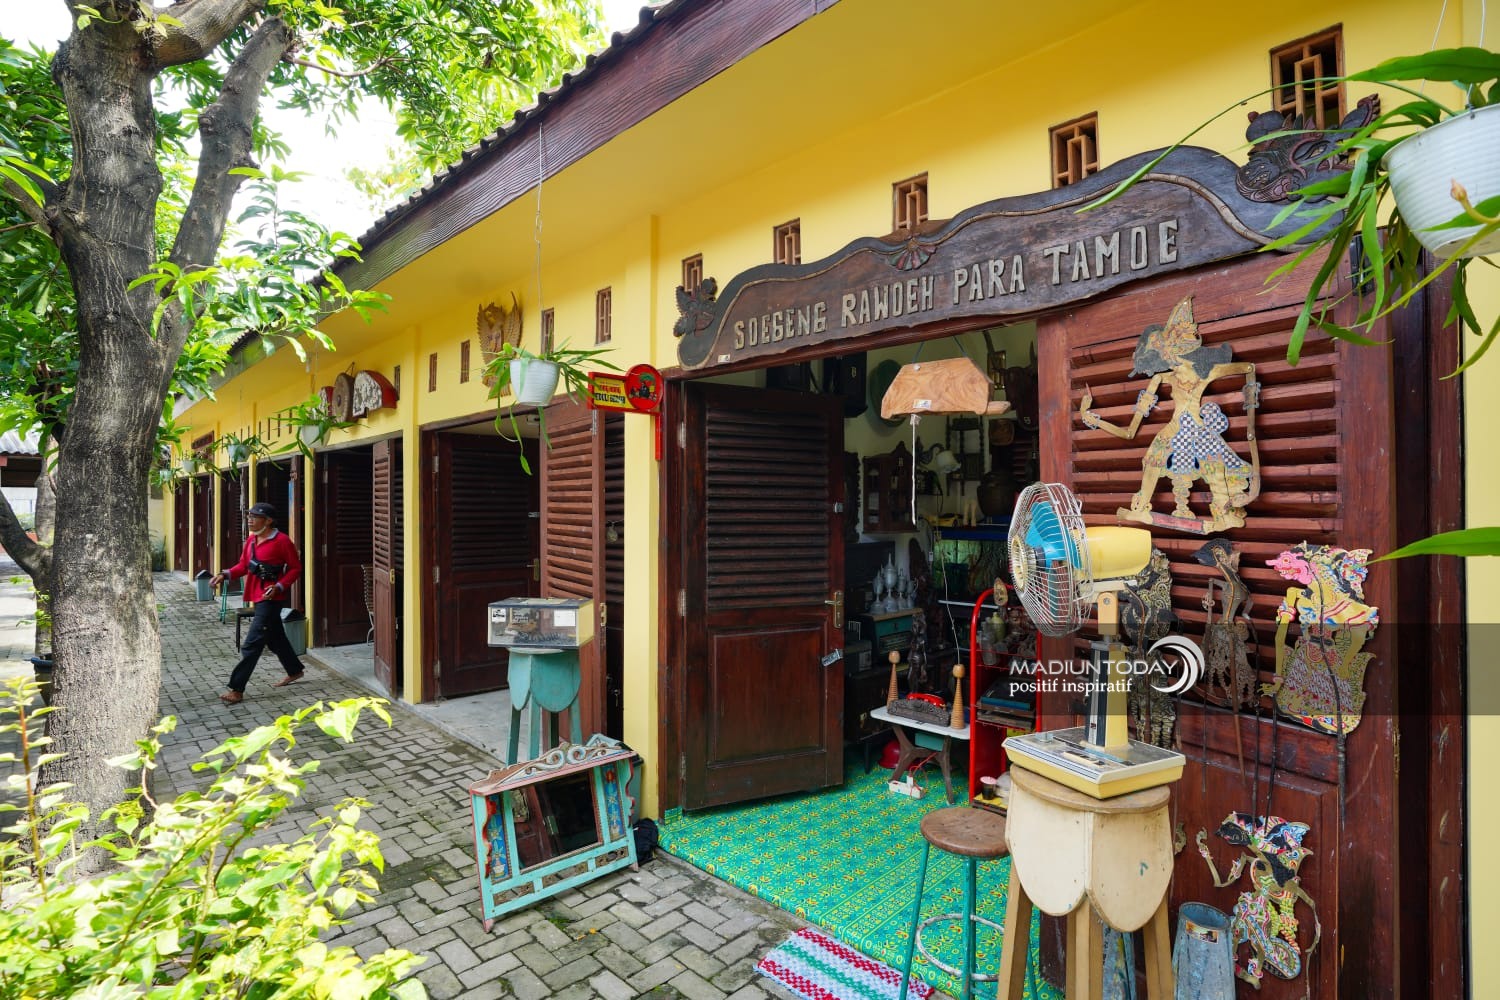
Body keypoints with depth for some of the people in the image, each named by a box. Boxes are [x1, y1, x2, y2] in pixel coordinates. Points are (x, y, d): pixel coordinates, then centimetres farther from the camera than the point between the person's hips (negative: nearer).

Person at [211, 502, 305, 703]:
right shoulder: (251, 540, 9)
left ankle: (236, 690, -5)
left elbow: (296, 568, -11)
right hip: (257, 596, 9)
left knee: (251, 644, -9)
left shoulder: (281, 541, -14)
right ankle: (294, 671, 36)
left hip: (271, 598, -9)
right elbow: (243, 565, 14)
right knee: (275, 638, 20)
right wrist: (226, 574, -4)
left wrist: (279, 586, -21)